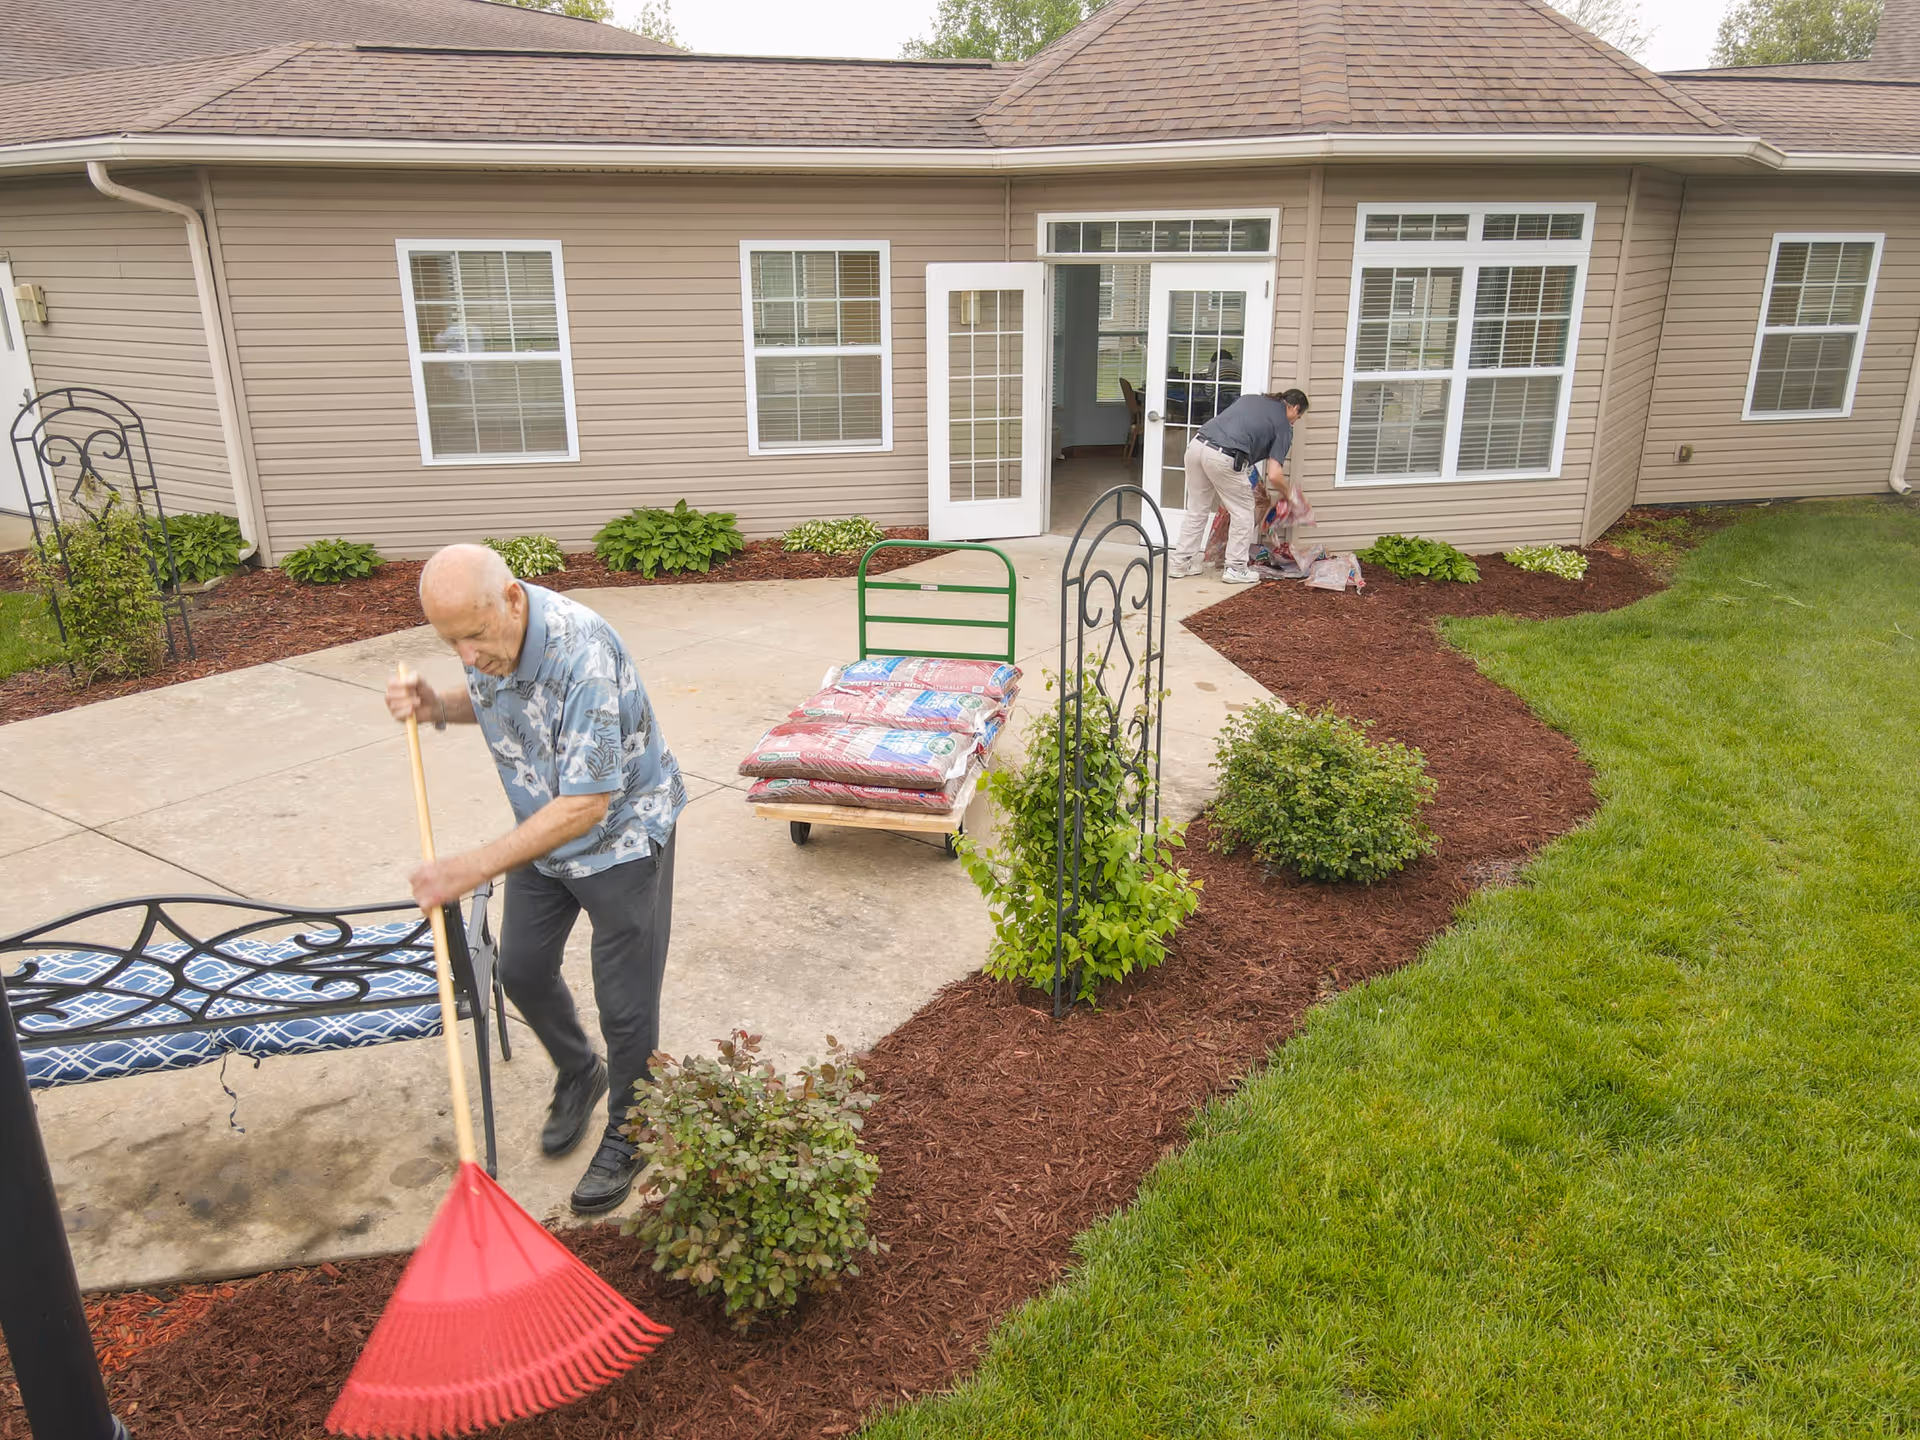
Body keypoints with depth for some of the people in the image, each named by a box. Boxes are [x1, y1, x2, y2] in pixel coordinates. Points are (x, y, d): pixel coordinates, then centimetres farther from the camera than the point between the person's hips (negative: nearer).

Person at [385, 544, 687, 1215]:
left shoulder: (581, 651, -37)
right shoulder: (484, 634, -12)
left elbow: (587, 805, -36)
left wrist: (474, 867, -35)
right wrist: (437, 706, -10)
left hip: (621, 831, -7)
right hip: (543, 827, 8)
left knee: (625, 1003, 3)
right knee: (523, 969, 19)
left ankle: (628, 1134, 27)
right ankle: (578, 1075, 47)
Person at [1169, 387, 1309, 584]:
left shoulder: (1251, 398, 28)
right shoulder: (1283, 425, 11)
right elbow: (1274, 475, 2)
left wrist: (1247, 480, 33)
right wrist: (1287, 494, 23)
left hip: (1196, 444, 6)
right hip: (1222, 457, -6)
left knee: (1197, 510, 21)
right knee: (1242, 513, 13)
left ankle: (1181, 563, 25)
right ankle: (1235, 569, 17)